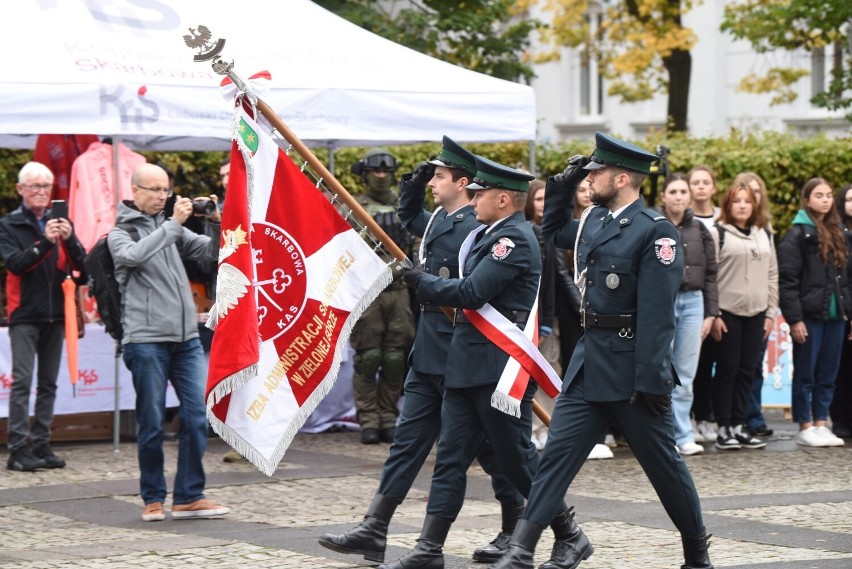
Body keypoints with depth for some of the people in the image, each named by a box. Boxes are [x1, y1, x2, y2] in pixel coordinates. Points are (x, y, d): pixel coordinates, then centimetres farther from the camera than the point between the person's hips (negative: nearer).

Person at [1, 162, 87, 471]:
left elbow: (81, 265, 2)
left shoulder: (60, 222, 11)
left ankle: (41, 445, 10)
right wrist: (45, 242, -26)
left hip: (55, 314, 4)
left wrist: (69, 239, -17)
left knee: (48, 384, 6)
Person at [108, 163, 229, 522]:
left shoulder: (171, 229, 19)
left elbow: (212, 251, 15)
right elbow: (134, 255, -19)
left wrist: (219, 223, -4)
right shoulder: (120, 234, 3)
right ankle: (153, 498, 11)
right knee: (152, 423, -1)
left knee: (197, 416, -2)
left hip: (186, 338, 5)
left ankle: (189, 497, 4)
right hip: (146, 340, -5)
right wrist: (173, 224, -16)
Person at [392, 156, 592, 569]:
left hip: (498, 365, -9)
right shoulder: (489, 233, 15)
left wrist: (423, 282, -10)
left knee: (517, 458, -1)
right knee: (450, 455, 5)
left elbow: (472, 292, -21)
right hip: (468, 364, 10)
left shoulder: (515, 239, -15)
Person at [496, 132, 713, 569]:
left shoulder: (655, 231, -14)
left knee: (663, 463, 6)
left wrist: (651, 381, -21)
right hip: (588, 363, 7)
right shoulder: (594, 220, 10)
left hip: (631, 369, -7)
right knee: (557, 453, -2)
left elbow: (656, 315, -18)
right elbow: (553, 231, 33)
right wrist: (562, 185, 17)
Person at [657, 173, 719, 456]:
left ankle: (683, 436, 10)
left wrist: (711, 313, 7)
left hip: (693, 302, 3)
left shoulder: (699, 230, 9)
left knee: (685, 375, 5)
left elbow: (710, 273, 11)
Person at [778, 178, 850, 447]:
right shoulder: (798, 234, -6)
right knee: (805, 374, 2)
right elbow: (787, 281, -10)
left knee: (828, 375, 9)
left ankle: (821, 425, 16)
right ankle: (805, 428, 8)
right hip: (810, 314, -6)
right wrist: (794, 318, -14)